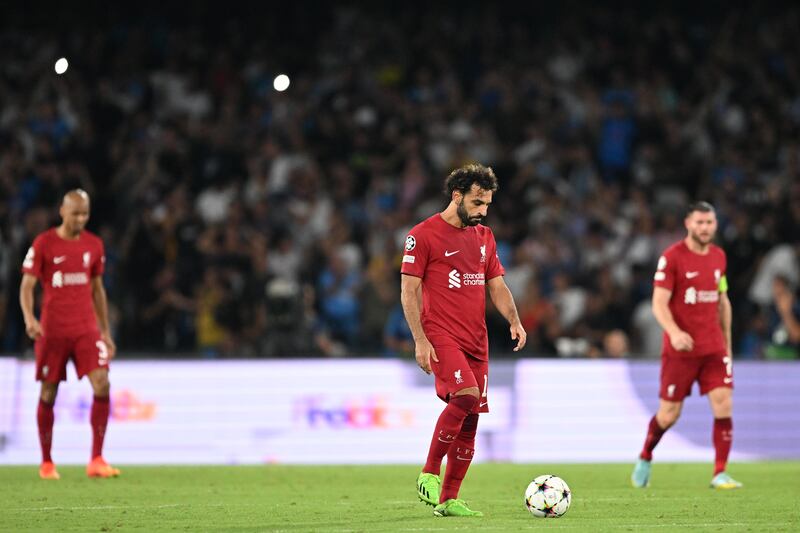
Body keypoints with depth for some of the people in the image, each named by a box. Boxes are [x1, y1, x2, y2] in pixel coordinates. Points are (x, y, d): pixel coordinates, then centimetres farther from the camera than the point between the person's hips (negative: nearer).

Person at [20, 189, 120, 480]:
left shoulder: (93, 244, 8)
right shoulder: (43, 244, -4)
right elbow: (27, 286, -6)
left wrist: (106, 332, 16)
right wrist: (30, 318, -24)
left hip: (87, 329, 3)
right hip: (52, 330, -3)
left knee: (102, 385, -14)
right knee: (49, 394, 4)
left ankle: (96, 460, -10)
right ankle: (46, 463, 18)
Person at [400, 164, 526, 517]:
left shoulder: (484, 237, 17)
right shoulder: (423, 235, -4)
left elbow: (497, 285, 19)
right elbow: (409, 290, -5)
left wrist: (514, 321, 1)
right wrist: (420, 340, -13)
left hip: (476, 341, 7)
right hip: (441, 336, -7)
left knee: (470, 420, 3)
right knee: (465, 396, -26)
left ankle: (448, 500, 11)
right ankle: (429, 475, -13)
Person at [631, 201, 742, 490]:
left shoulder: (718, 256, 9)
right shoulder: (671, 257, -9)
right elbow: (659, 303, -14)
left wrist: (727, 343, 20)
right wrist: (674, 332, -32)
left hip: (714, 348, 4)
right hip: (681, 348, -4)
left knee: (724, 405, -11)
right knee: (669, 414, 2)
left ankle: (720, 474, -7)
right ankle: (645, 457, 30)